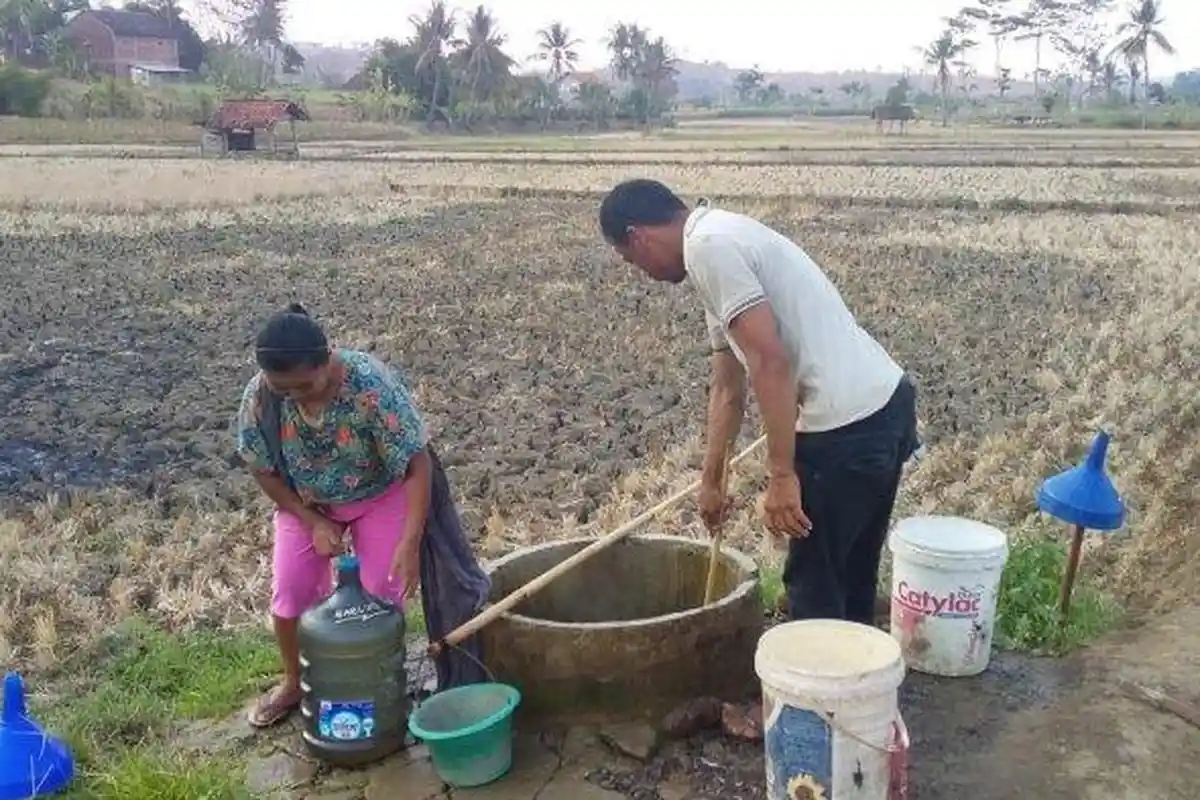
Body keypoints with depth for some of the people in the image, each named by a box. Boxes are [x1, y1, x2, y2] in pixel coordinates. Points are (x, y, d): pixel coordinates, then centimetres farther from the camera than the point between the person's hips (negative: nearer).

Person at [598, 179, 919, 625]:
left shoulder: (709, 246, -12)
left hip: (848, 424, -10)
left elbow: (769, 362, -22)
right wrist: (710, 481, 28)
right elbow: (727, 388, 23)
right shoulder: (723, 240, 18)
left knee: (814, 583, 6)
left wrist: (781, 475, -19)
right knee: (851, 576, 22)